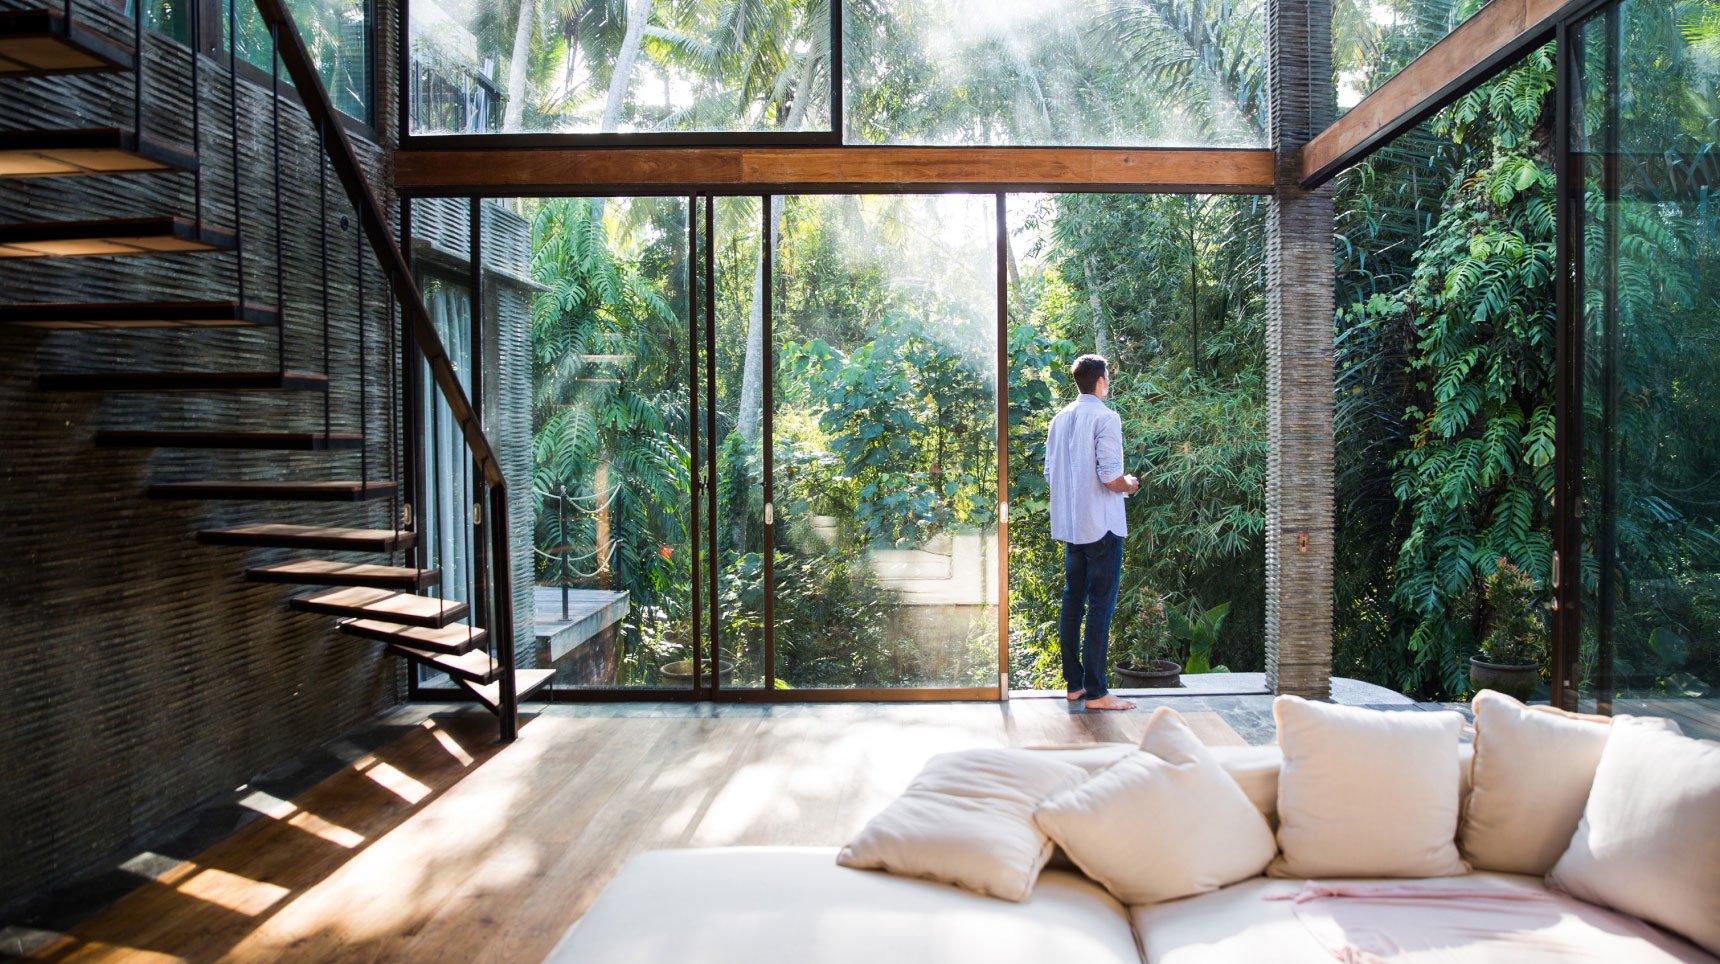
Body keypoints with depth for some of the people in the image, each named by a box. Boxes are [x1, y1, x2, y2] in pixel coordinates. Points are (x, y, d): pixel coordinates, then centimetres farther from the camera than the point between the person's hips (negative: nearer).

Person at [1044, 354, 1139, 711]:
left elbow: (1050, 474, 13)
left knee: (1073, 602, 12)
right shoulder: (1106, 418, -12)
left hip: (1069, 526, 7)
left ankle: (1073, 683, 19)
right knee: (1100, 606, -3)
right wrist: (1129, 486, 2)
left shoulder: (1060, 419, 10)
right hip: (1101, 526, -7)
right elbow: (1110, 478, -18)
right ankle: (1095, 692, 1)